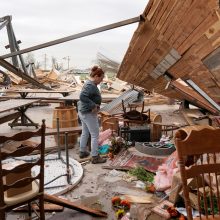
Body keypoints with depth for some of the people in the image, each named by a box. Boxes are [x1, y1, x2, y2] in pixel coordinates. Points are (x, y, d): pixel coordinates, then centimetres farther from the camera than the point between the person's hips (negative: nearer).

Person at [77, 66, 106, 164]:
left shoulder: (90, 84, 10)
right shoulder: (91, 86, -22)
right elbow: (82, 97, -34)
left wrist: (94, 105, 5)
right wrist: (93, 105, -27)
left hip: (83, 112, 10)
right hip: (89, 114, -10)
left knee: (85, 133, 22)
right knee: (95, 135, 0)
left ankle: (82, 152, 36)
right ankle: (95, 157, 9)